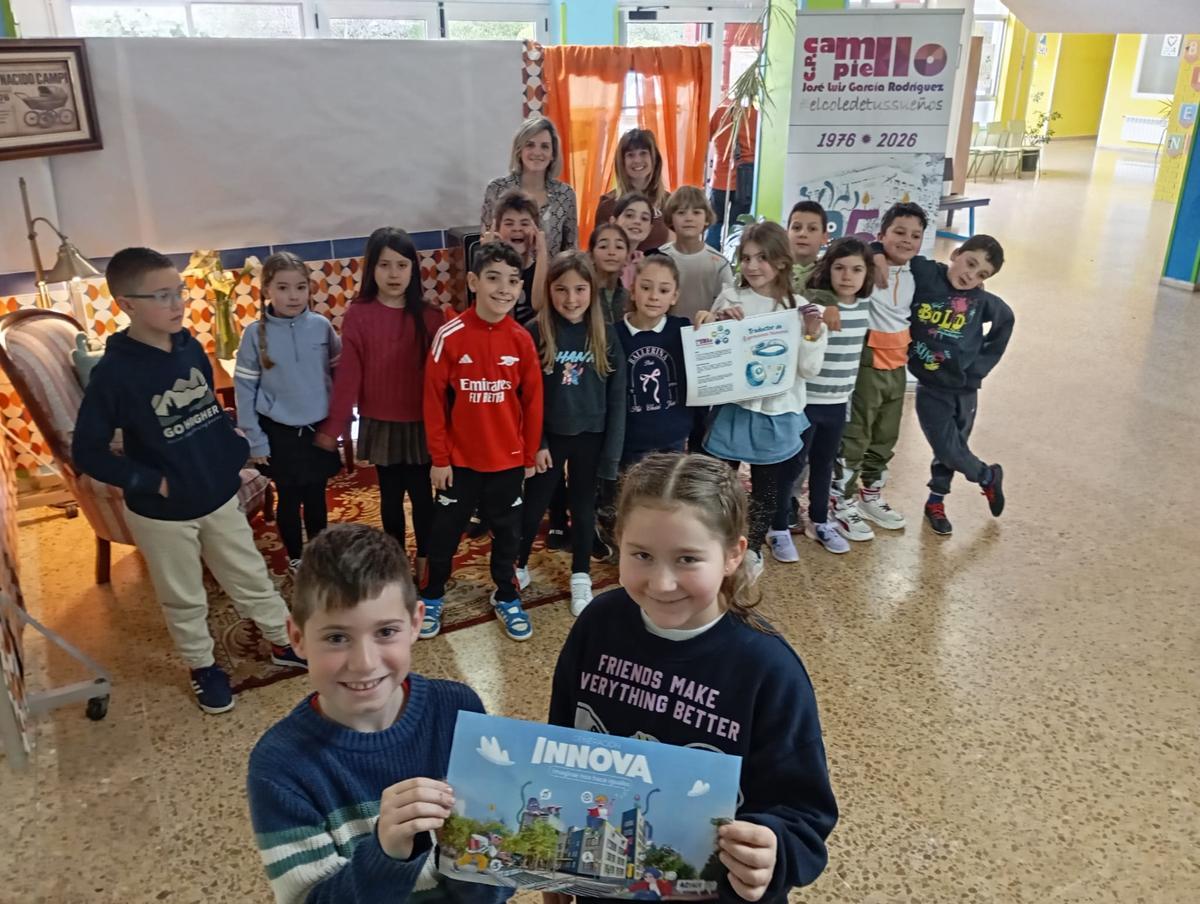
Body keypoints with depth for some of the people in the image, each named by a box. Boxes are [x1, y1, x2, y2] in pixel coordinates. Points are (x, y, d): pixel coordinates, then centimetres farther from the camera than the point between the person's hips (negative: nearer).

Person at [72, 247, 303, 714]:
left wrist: (237, 453, 2)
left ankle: (283, 641, 37)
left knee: (252, 578, 18)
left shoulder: (191, 347, -4)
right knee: (183, 599, 15)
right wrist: (151, 482, -19)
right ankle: (203, 666, 37)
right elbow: (86, 453, -16)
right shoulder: (114, 373, -21)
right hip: (161, 512, -4)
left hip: (219, 496, 4)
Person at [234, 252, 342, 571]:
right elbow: (244, 388, -6)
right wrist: (254, 438, -7)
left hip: (319, 428, 2)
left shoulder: (321, 326, -7)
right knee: (289, 498, 13)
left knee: (316, 496, 15)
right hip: (279, 432, -1)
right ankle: (296, 557, 33)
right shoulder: (256, 333, -11)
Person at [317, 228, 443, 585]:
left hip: (421, 424, 0)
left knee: (422, 494, 10)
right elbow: (348, 375, -7)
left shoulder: (429, 316, -6)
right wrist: (333, 426, -7)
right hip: (379, 425, 0)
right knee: (391, 496, 14)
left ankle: (425, 561, 28)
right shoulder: (358, 315, -8)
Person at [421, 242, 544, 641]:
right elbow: (434, 401, -8)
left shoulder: (522, 339, -7)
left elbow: (532, 401, 1)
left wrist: (530, 455, 4)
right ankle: (432, 598, 34)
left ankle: (507, 598, 36)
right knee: (445, 531, 13)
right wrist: (438, 457, -6)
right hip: (460, 460, -2)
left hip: (508, 460, 2)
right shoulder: (450, 336, -13)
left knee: (507, 532, 16)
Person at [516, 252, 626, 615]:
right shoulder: (535, 333, -10)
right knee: (533, 506, 11)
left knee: (583, 507, 15)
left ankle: (581, 577, 31)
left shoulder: (605, 334, -5)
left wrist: (613, 449, -5)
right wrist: (535, 443, -9)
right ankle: (518, 567, 33)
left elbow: (616, 395, -2)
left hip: (590, 436, 1)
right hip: (548, 435, -1)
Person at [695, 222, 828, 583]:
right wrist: (717, 322, -16)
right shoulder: (729, 299, -4)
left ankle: (753, 549, 35)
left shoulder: (799, 309, -3)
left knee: (767, 489, 14)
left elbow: (809, 369, -3)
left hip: (777, 414, 1)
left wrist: (813, 334, -18)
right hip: (733, 409, 0)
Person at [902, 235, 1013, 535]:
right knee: (949, 451, 0)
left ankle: (935, 502, 37)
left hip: (965, 388, 2)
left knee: (951, 450, 13)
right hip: (931, 388, -2)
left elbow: (1006, 319, 13)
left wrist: (984, 360, 11)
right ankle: (990, 477, 31)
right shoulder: (922, 275, -14)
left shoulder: (981, 300, -6)